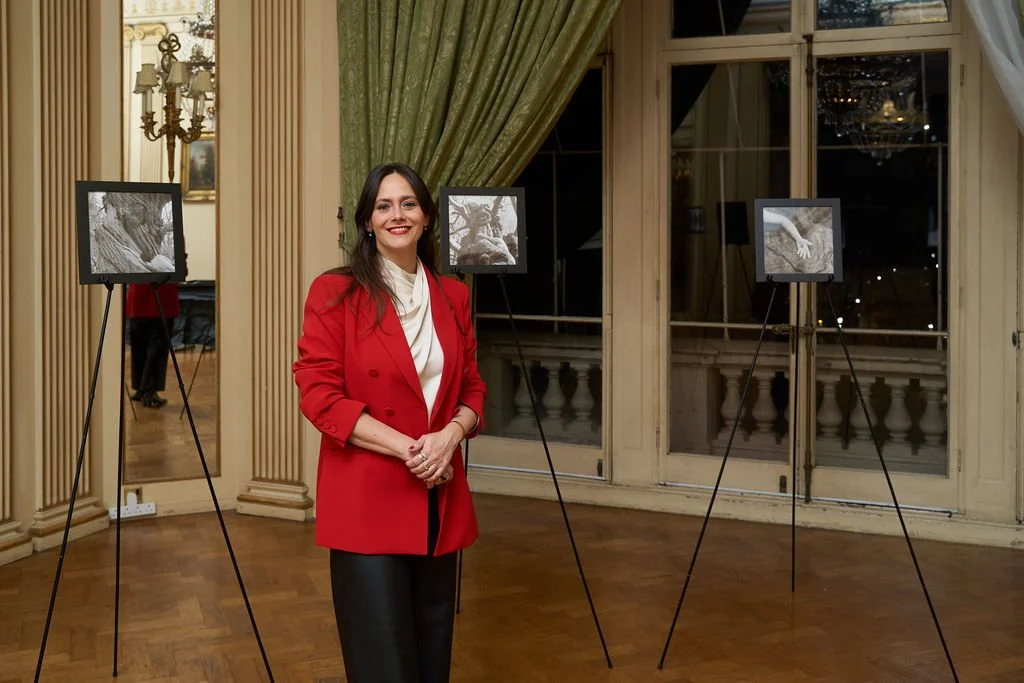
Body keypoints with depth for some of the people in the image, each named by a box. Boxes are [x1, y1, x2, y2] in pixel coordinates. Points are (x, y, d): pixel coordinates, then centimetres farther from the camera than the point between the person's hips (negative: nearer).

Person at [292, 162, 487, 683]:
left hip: (439, 501, 5)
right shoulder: (335, 292, -6)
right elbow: (318, 394, -11)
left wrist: (450, 435, -9)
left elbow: (473, 389, 14)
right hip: (367, 502, -5)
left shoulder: (452, 296, 10)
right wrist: (407, 448, -17)